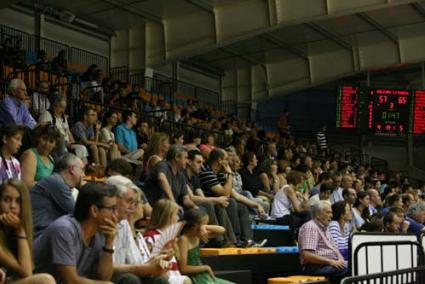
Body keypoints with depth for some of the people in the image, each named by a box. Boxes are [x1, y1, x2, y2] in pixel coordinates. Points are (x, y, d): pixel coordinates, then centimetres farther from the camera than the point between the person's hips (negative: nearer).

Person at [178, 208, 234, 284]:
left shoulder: (197, 236, 7)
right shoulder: (183, 240, -15)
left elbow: (222, 230, 10)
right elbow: (183, 268, -20)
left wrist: (206, 227, -9)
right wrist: (206, 267, -11)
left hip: (203, 276, 9)